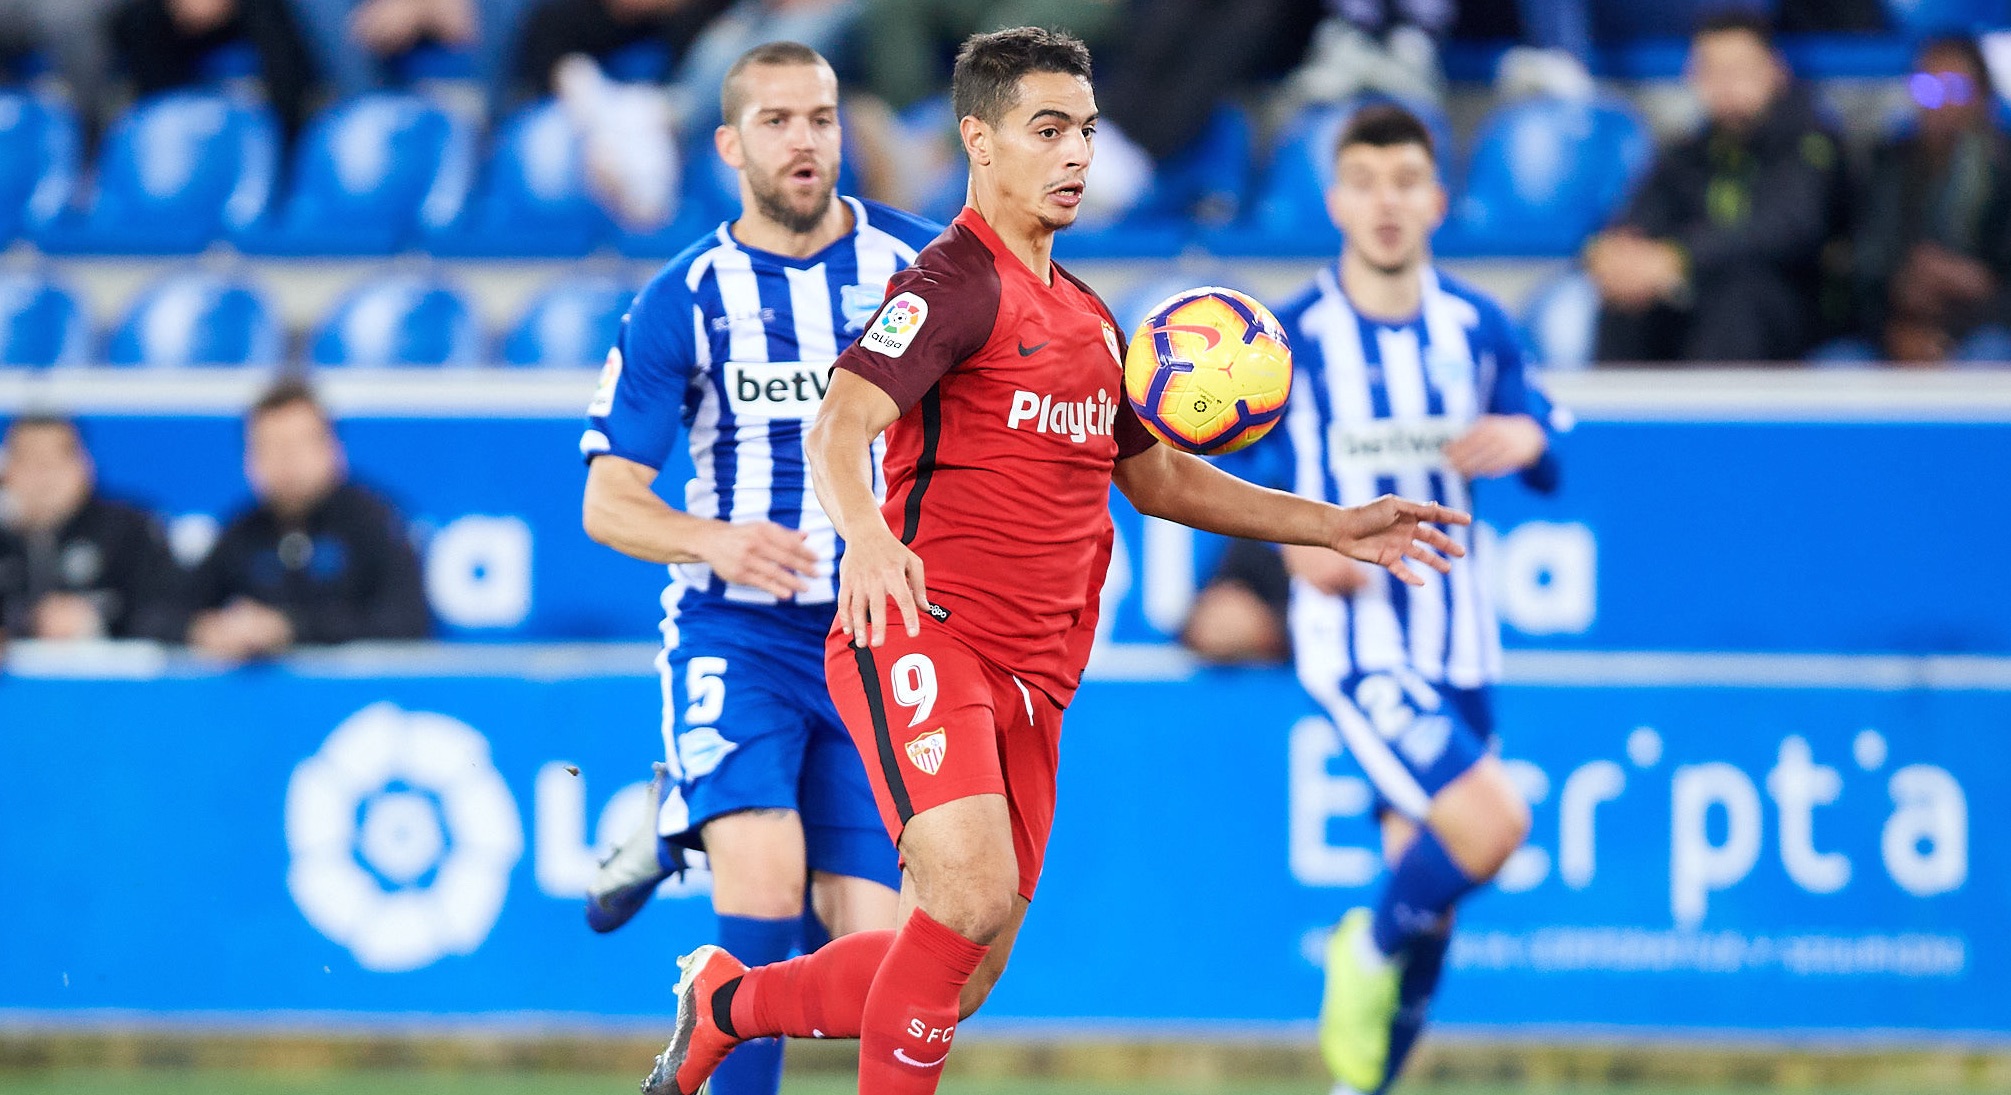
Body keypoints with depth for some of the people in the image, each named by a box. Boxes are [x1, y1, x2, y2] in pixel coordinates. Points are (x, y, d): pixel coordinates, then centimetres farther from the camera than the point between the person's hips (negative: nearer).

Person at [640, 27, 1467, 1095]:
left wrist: (1333, 526, 26)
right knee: (973, 896, -27)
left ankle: (727, 1002, 28)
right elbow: (840, 426, -21)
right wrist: (864, 533, -42)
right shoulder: (957, 282, -6)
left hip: (1030, 679, 8)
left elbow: (1156, 476, 32)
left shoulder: (1087, 317, 20)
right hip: (922, 636, -8)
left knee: (961, 973, 6)